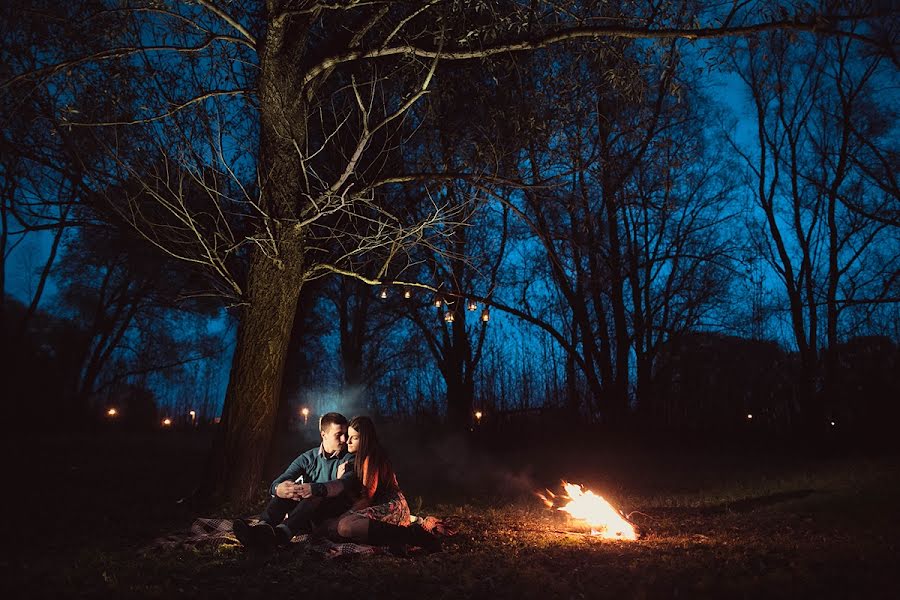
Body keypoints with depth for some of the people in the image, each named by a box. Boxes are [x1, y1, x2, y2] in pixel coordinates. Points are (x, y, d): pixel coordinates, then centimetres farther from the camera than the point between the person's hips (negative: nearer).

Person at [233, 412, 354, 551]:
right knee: (288, 488, -20)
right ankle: (263, 527, -45)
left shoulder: (349, 459, 2)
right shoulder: (307, 458, 9)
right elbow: (276, 484, -6)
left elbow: (345, 485, -20)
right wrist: (278, 488, -33)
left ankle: (280, 533, -56)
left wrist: (313, 488, -38)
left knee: (319, 496, -33)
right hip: (309, 521, 3)